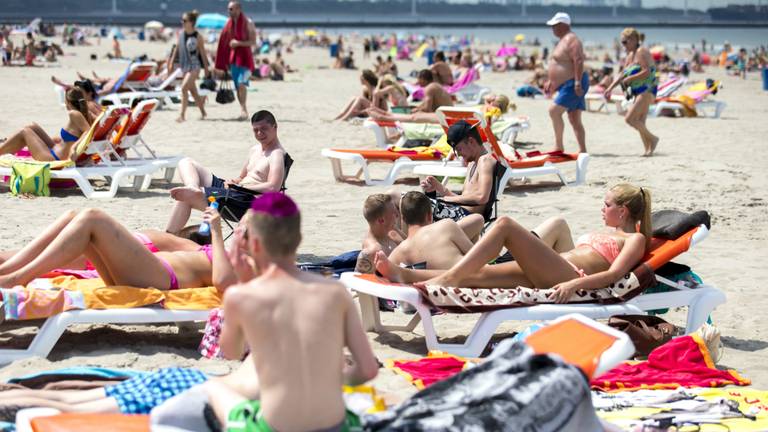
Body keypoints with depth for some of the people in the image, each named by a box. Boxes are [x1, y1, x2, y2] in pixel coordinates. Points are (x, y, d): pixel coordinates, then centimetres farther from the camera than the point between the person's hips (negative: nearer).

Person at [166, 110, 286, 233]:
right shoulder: (255, 150, 19)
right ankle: (193, 189, -23)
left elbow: (272, 187, -24)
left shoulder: (277, 154, -10)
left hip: (245, 199, -10)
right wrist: (233, 182, 2)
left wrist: (241, 186, -18)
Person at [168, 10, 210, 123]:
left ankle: (182, 114, -14)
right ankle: (203, 112, 29)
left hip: (194, 67, -6)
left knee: (184, 88, -18)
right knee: (193, 91, 14)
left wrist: (206, 69, -2)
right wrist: (171, 61, 14)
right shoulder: (181, 33, 3)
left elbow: (203, 53, -5)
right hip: (184, 66, 6)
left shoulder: (197, 37, -11)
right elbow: (177, 48, 15)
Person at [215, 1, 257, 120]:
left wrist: (238, 43, -23)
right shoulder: (229, 23, 9)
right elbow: (225, 42, 15)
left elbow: (253, 42, -11)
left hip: (245, 57, -6)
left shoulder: (248, 23, -7)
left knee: (241, 84, -21)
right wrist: (225, 63, 11)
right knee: (237, 87, 6)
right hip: (233, 57, 6)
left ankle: (243, 108, -14)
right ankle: (244, 111, 14)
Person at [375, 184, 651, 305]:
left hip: (569, 276, -8)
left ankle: (449, 278, -26)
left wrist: (573, 285, -24)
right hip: (546, 275, 8)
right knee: (475, 274, -11)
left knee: (505, 225, -19)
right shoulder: (604, 233, 38)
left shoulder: (635, 240, 10)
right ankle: (404, 275, -23)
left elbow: (614, 274, -8)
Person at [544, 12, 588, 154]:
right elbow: (559, 65, 28)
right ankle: (583, 150, 6)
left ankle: (558, 146, -10)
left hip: (573, 85, -11)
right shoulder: (563, 40, 20)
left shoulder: (571, 40, -13)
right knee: (575, 119, 7)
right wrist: (550, 81, 27)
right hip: (566, 85, 11)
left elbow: (579, 61, -24)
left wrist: (577, 82, -30)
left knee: (554, 111, -16)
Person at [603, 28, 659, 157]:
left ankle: (652, 138, -5)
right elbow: (622, 74, 21)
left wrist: (630, 78, -16)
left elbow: (647, 72, -22)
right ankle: (649, 149, 8)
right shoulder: (630, 55, 17)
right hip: (639, 91, 10)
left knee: (629, 118, -16)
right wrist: (610, 88, 14)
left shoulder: (641, 52, -12)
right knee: (640, 123, 6)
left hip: (647, 89, -10)